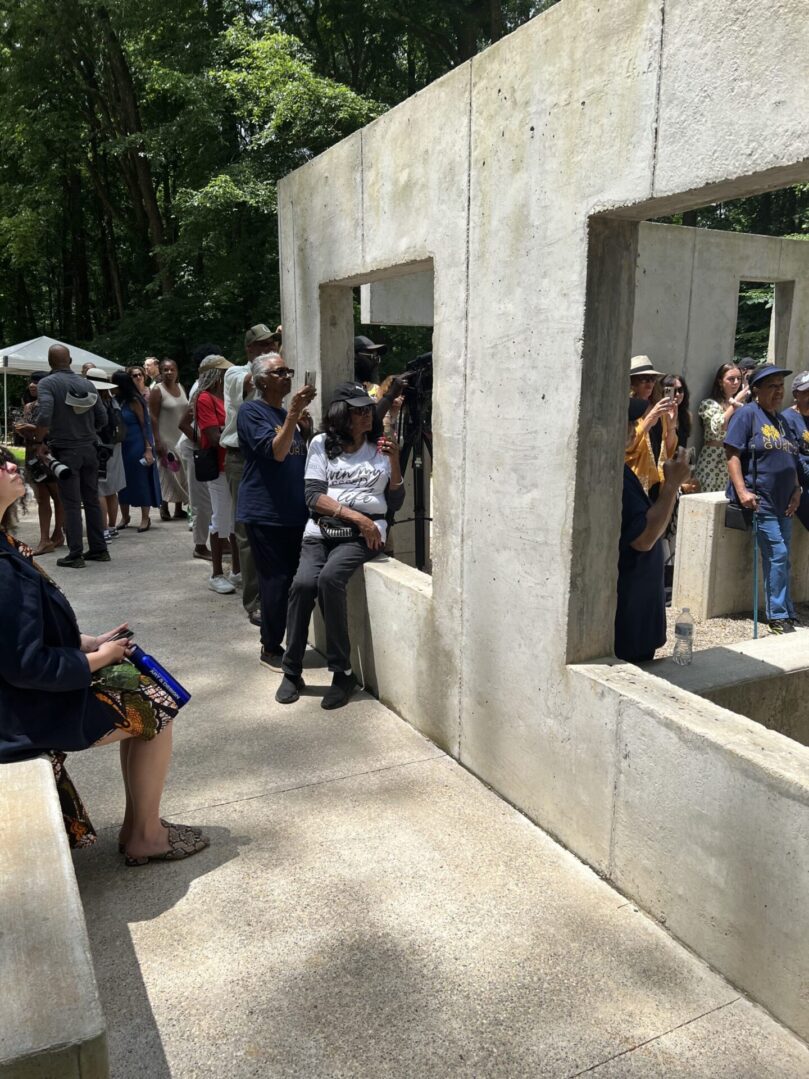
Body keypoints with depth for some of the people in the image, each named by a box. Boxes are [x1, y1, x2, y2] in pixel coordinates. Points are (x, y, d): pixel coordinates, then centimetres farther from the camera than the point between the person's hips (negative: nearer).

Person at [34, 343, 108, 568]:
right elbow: (102, 418, 6)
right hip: (89, 449, 4)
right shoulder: (86, 383, 5)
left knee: (71, 504, -1)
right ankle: (99, 549, 17)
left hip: (64, 451, -4)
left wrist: (39, 442, -10)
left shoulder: (47, 384, -8)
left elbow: (45, 416, -22)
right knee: (92, 500, 12)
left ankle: (75, 555, 2)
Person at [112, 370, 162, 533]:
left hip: (137, 446, -6)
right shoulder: (118, 401, 6)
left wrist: (148, 449, -15)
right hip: (122, 446, 6)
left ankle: (145, 518, 8)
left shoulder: (134, 401, -8)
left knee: (141, 480, 0)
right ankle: (124, 517, 21)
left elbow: (145, 425, -9)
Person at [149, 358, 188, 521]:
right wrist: (157, 441, -17)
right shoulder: (157, 390, -7)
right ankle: (164, 507, 7)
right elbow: (153, 417, -11)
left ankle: (179, 508, 14)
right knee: (167, 473, -3)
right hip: (166, 439, -6)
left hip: (182, 438, 6)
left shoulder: (181, 388, 10)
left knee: (182, 473, 7)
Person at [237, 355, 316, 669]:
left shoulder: (288, 414, 16)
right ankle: (270, 649, 8)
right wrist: (293, 414, -28)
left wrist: (306, 432, 4)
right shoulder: (251, 411, -7)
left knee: (296, 579, 9)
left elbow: (301, 457, 21)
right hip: (265, 512, -7)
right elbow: (275, 451, -20)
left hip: (295, 512, 7)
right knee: (276, 581, -5)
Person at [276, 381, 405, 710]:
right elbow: (313, 497, -1)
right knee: (303, 582, -28)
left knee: (329, 577, -31)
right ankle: (291, 671, -10)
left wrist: (394, 461, 0)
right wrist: (355, 516, -12)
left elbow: (395, 503, 12)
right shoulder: (321, 444, 9)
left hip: (365, 532, -1)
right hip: (323, 527, 1)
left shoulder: (380, 448, 14)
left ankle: (342, 672, -21)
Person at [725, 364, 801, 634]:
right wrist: (742, 491, -21)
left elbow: (790, 460, 24)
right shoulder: (747, 414, -4)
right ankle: (779, 616, -2)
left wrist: (796, 490, 9)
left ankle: (784, 614, 16)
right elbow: (732, 453, -12)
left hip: (783, 502, 8)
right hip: (760, 500, -7)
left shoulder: (780, 420, 19)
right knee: (777, 555, -11)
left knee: (781, 558, 9)